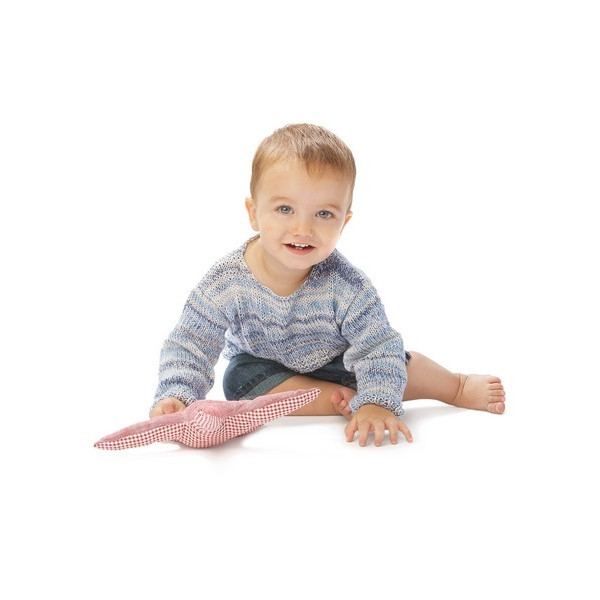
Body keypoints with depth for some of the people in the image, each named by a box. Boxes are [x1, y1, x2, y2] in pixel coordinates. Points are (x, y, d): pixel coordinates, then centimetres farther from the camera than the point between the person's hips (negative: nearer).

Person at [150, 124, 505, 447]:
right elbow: (190, 346, -23)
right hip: (262, 364, 0)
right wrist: (177, 396, -41)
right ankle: (340, 401, -22)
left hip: (337, 361, 1)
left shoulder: (346, 285, -29)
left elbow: (378, 347, -29)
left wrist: (378, 403, -46)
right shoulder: (226, 283, -29)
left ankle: (459, 387, 27)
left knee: (401, 363, -3)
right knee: (240, 380, -31)